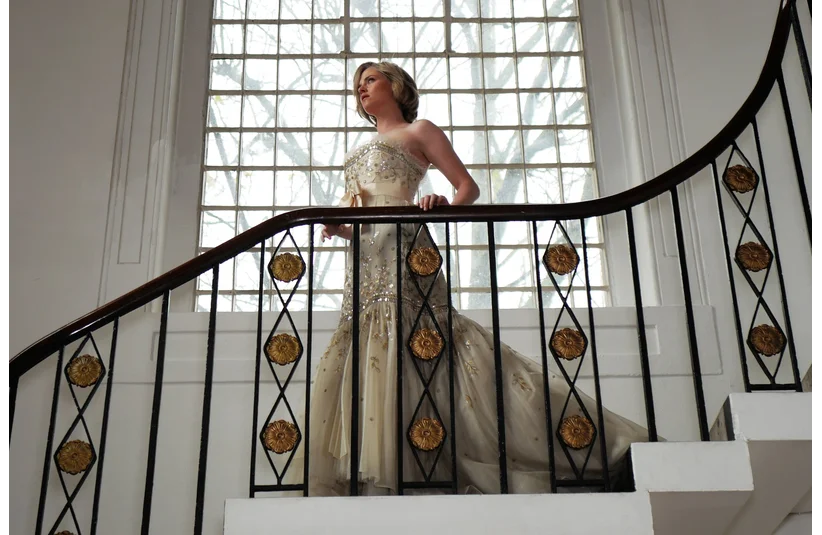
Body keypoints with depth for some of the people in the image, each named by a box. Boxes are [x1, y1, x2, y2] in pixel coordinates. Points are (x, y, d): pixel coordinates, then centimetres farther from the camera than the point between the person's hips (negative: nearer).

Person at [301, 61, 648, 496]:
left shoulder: (418, 131, 11)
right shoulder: (360, 153, 31)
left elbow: (468, 187, 4)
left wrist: (443, 207, -17)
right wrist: (337, 228, 7)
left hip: (403, 248, -7)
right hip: (365, 262, 7)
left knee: (414, 352, -17)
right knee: (365, 358, -3)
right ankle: (373, 478, -4)